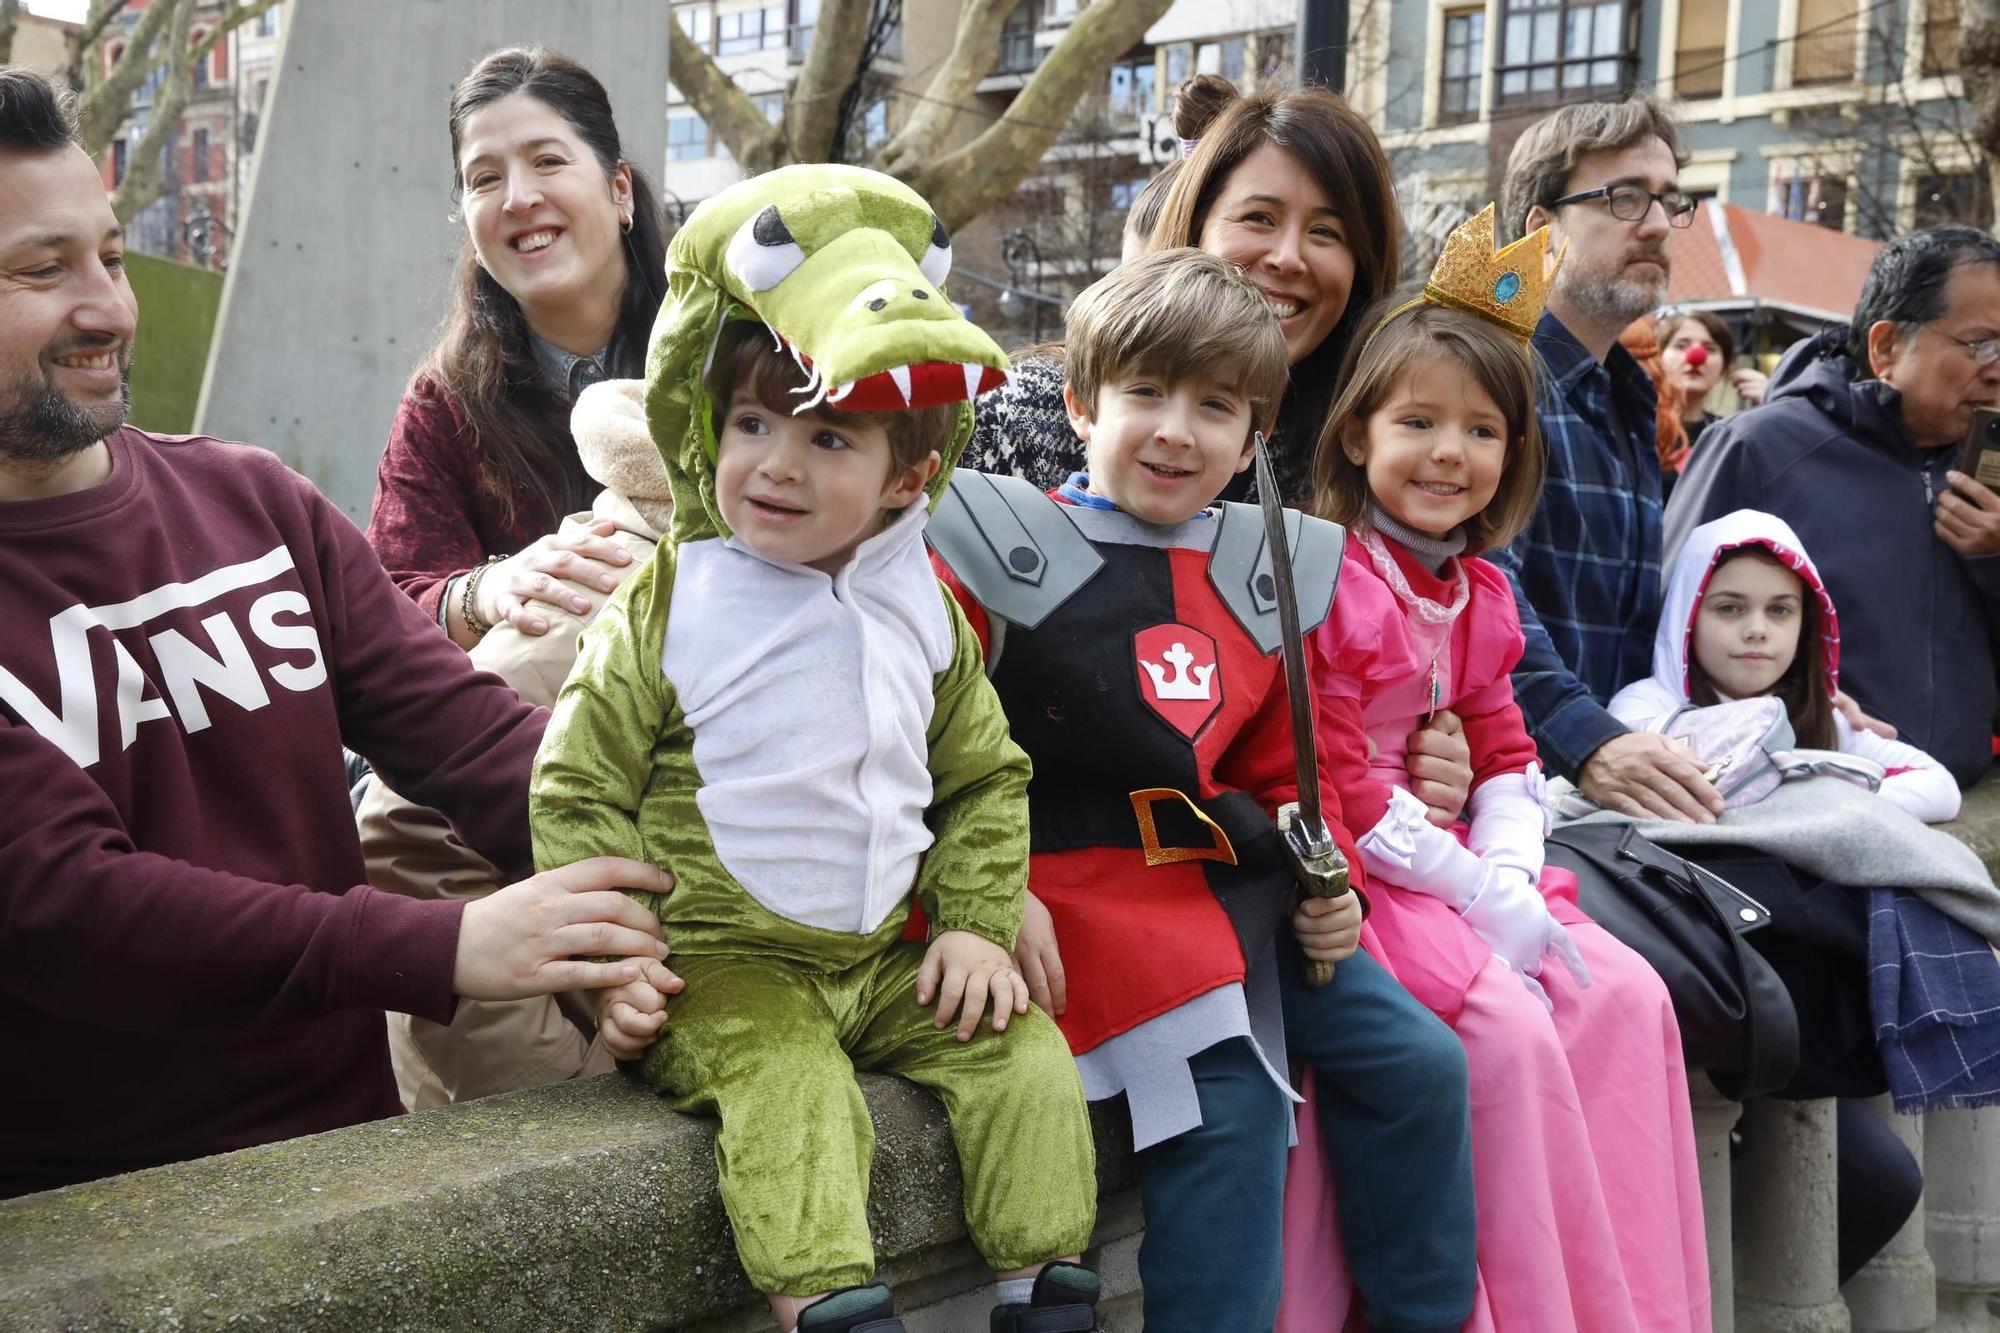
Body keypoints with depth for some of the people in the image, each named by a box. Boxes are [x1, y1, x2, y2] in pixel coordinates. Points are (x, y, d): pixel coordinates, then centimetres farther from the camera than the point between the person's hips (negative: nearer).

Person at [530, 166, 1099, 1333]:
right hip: (722, 964, -4)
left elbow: (985, 779, 15)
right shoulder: (665, 611, -6)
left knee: (1029, 1057, -6)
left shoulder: (921, 614, 7)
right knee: (790, 1089, -29)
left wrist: (979, 923, 2)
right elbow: (579, 794, -4)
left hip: (887, 959, 5)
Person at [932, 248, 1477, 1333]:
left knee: (1419, 1062, 5)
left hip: (1231, 881, 6)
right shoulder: (996, 551, -5)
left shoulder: (1266, 578, 12)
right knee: (1231, 1097, -22)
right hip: (1088, 888, -6)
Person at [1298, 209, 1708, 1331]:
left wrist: (1509, 875, -7)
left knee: (1627, 995, -5)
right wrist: (1481, 895, -17)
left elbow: (1503, 752, 14)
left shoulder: (1478, 594, 12)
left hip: (1463, 858, 8)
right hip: (1349, 867, -8)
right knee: (1510, 1028, -23)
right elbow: (1329, 782, -18)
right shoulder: (1325, 578, -15)